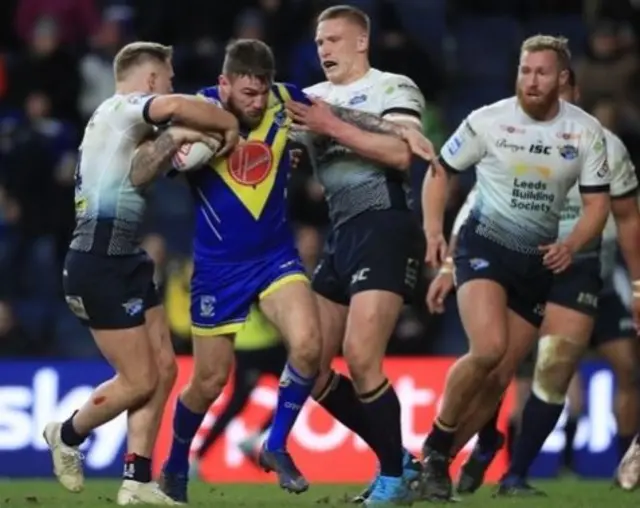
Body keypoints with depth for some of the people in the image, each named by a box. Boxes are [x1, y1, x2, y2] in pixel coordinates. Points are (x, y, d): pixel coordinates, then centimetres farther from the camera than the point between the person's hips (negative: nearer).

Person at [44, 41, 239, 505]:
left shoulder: (125, 125, 21)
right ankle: (68, 436, 19)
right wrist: (229, 124, -15)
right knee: (139, 380, -5)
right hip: (99, 264, -10)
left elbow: (133, 176, 1)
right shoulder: (120, 109, -8)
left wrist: (170, 145, -11)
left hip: (125, 262, 10)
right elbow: (174, 107, -29)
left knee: (163, 369, 5)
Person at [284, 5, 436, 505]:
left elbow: (400, 155, -15)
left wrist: (333, 127, -14)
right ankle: (397, 459, 16)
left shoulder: (393, 88, 0)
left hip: (386, 229, -8)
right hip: (342, 237, 8)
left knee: (360, 357, -19)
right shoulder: (312, 99, 19)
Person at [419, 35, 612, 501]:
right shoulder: (487, 121, -8)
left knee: (500, 378, 2)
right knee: (488, 349, -26)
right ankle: (435, 447, -7)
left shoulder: (586, 131, -3)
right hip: (485, 247, -3)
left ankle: (439, 462, 16)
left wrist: (572, 245, -18)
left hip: (539, 261, 4)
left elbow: (597, 203, 1)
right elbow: (440, 172, 4)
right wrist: (434, 231, -10)